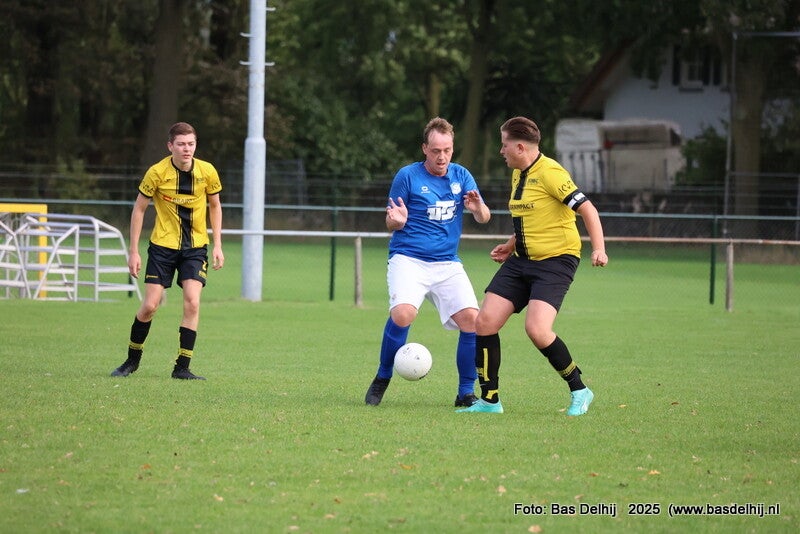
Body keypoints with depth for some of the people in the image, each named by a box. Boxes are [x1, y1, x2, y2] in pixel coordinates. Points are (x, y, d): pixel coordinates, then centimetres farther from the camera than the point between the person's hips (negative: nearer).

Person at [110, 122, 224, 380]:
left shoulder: (207, 172, -6)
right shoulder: (157, 173, -12)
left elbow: (215, 206, 10)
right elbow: (139, 209, -2)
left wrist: (217, 245, 4)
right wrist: (133, 251, -4)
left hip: (195, 246, 1)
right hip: (163, 245, -1)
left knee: (192, 302, -14)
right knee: (150, 305, -5)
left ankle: (182, 368, -6)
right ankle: (132, 361, 17)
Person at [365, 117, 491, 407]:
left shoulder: (461, 176, 8)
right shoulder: (408, 176, -2)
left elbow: (484, 218, 6)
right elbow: (391, 224, 3)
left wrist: (478, 207, -18)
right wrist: (397, 220, -21)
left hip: (448, 264, 4)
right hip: (408, 260, -4)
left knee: (471, 318, -14)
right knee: (403, 313, -28)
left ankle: (466, 393, 0)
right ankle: (382, 378, -6)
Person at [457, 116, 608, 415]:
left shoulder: (549, 173, -15)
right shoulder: (518, 174, 14)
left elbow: (587, 209, -17)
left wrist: (599, 249, -28)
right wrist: (511, 245, 19)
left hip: (556, 260, -9)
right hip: (522, 260, 9)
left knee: (537, 329, -24)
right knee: (485, 321, -3)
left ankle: (579, 392, -4)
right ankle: (489, 400, 6)